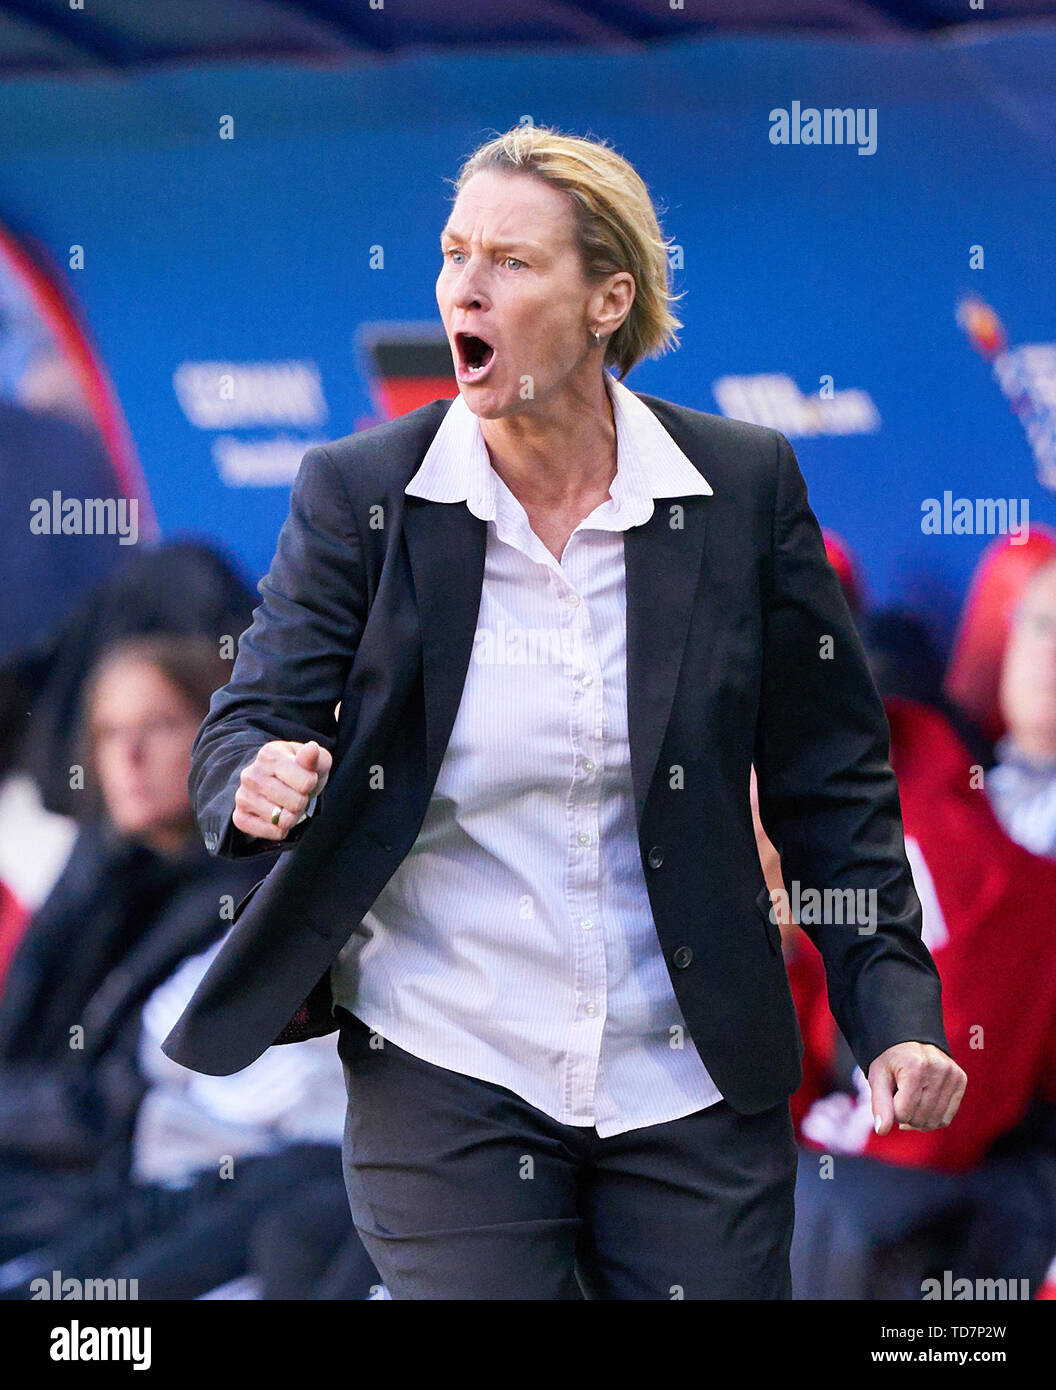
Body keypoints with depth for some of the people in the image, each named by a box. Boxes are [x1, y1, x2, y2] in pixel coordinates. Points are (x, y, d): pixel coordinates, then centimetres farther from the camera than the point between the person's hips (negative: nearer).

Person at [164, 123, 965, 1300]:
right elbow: (247, 727, -4)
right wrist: (263, 782, -29)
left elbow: (830, 780, 5)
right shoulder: (359, 493, -2)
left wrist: (895, 1013, -3)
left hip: (692, 1082, 1)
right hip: (444, 1071, -1)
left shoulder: (744, 486, -1)